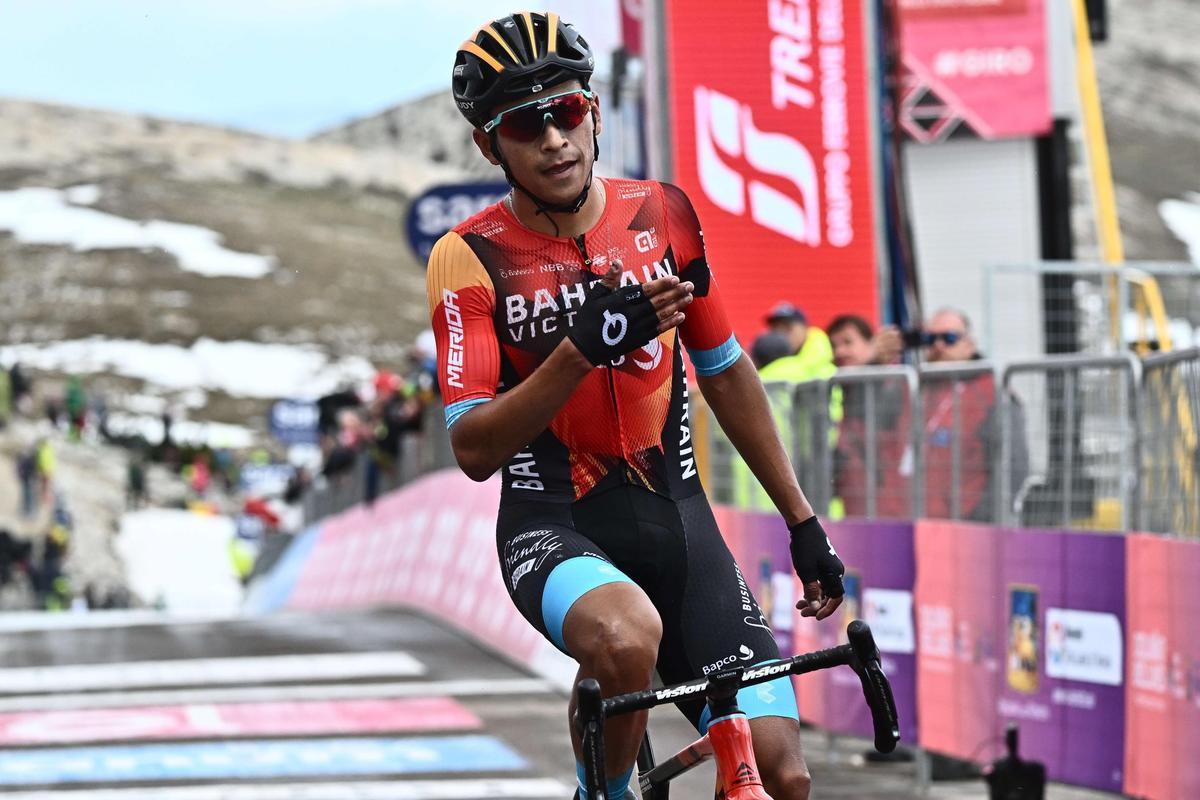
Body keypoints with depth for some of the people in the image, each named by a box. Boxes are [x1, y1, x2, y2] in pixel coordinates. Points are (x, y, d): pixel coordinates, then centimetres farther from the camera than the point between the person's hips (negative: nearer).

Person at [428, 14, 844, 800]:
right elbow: (475, 449, -17)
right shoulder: (471, 258, -9)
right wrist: (582, 348, -30)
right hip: (553, 527, -4)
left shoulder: (662, 214, 2)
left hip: (675, 523, 4)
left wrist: (803, 521, 14)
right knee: (627, 639, -39)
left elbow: (725, 373, 14)